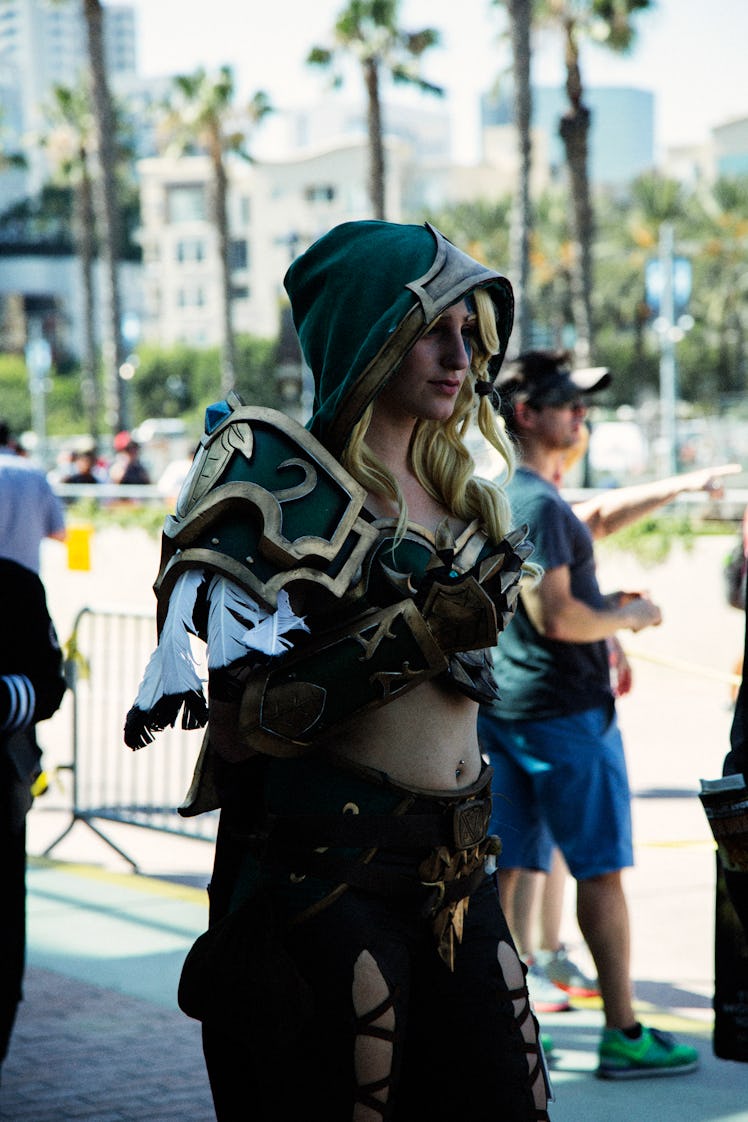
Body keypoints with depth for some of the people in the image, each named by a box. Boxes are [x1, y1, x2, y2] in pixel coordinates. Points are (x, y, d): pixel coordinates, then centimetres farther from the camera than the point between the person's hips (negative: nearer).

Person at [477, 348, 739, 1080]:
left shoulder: (496, 493, 13)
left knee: (502, 865, 10)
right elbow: (555, 616, -24)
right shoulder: (535, 504, -18)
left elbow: (595, 518, 26)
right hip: (562, 710, -9)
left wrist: (683, 486, 23)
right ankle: (623, 1034, 4)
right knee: (600, 869, -1)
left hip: (502, 708, 9)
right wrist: (628, 616, -8)